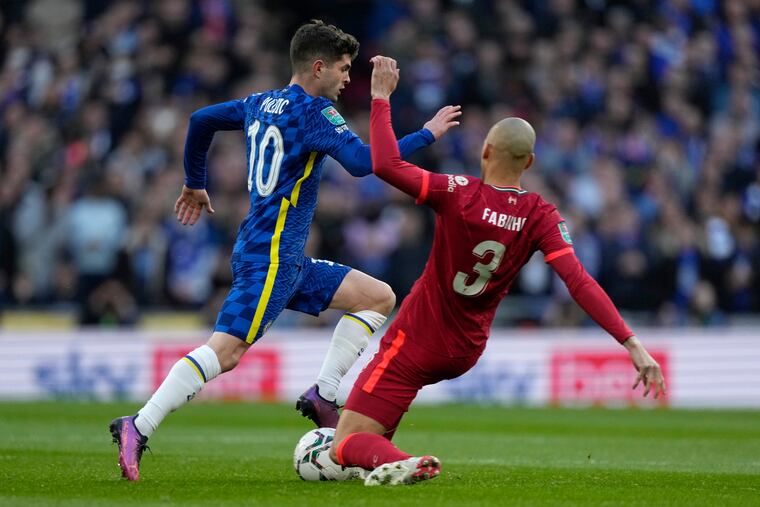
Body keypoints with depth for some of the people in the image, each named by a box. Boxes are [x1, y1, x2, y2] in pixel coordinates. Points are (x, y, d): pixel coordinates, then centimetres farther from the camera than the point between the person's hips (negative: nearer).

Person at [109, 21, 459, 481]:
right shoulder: (313, 111, -11)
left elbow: (201, 120, 25)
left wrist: (195, 184, 37)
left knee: (380, 297, 12)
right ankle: (137, 429, -22)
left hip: (288, 261, 10)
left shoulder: (261, 104, 15)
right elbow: (363, 162, -22)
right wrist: (428, 135, -12)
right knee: (226, 350, -19)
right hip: (269, 257, -10)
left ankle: (322, 396, 5)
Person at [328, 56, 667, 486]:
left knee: (346, 447, -9)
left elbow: (386, 164, -27)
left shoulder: (460, 196, -23)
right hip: (466, 352, 6)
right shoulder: (541, 217, -13)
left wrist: (382, 97, -16)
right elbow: (580, 282, -22)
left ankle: (398, 464, -38)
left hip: (417, 346, -6)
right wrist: (632, 343, -26)